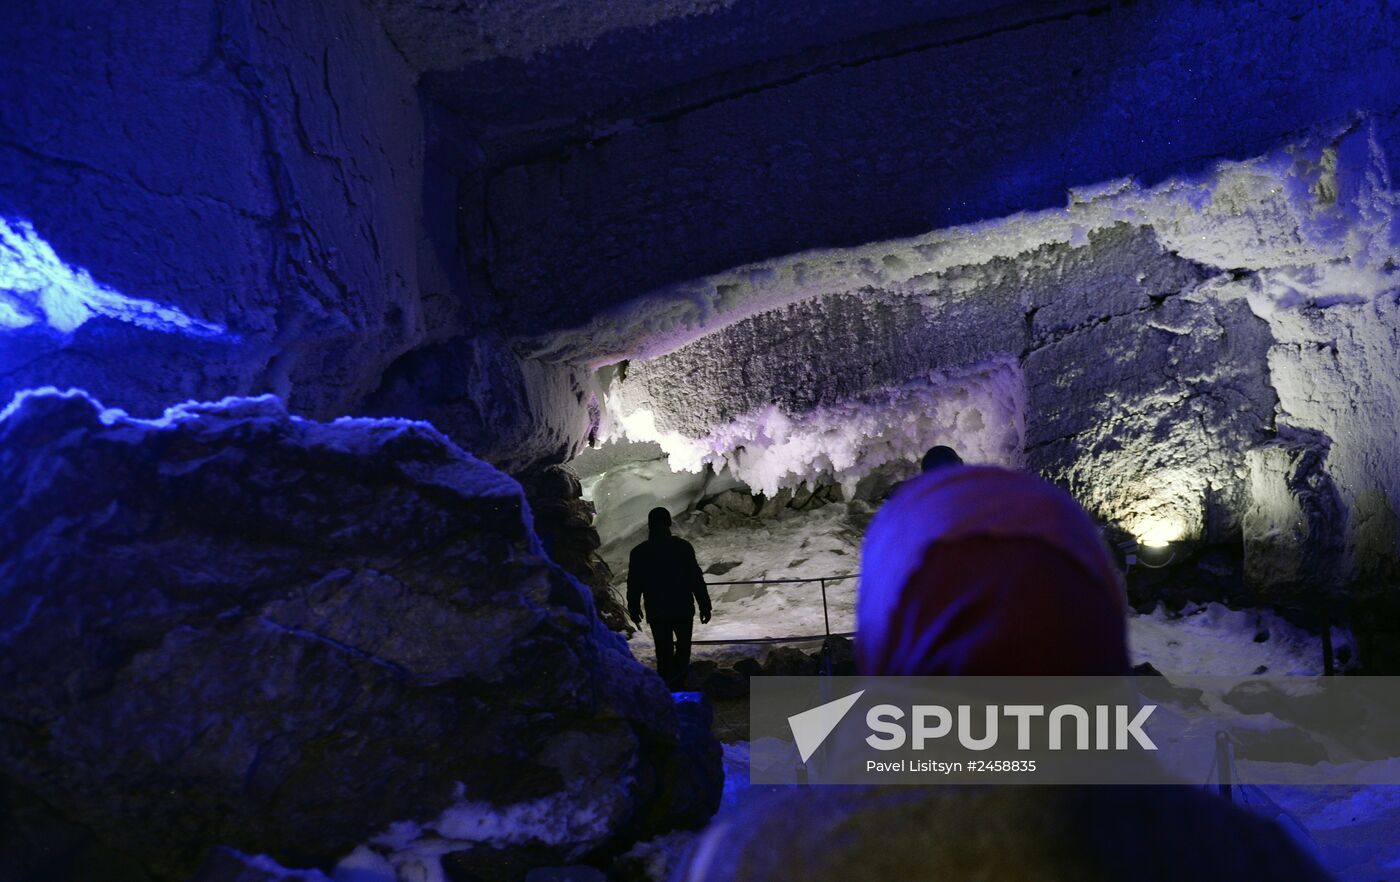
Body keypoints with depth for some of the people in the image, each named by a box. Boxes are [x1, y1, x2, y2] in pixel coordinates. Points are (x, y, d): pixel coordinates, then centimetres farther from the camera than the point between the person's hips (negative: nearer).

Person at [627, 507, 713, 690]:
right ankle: (678, 684, 16)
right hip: (683, 610, 0)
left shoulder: (639, 552, -7)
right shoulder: (683, 547, -11)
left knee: (664, 653, 10)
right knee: (683, 647, 20)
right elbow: (696, 579, -8)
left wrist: (634, 610, 14)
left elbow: (634, 585, 0)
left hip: (656, 613, 0)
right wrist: (705, 606, -1)